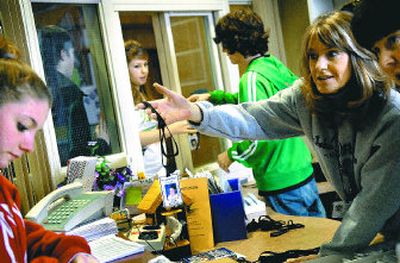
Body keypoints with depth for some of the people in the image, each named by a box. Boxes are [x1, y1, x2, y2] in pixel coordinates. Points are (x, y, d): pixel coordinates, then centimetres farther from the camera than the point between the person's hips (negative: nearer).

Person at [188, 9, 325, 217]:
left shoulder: (253, 79, -19)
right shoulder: (274, 64, 7)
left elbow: (259, 137, -24)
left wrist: (231, 154, -7)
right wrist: (213, 97, 27)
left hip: (283, 184, -9)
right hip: (303, 170, 9)